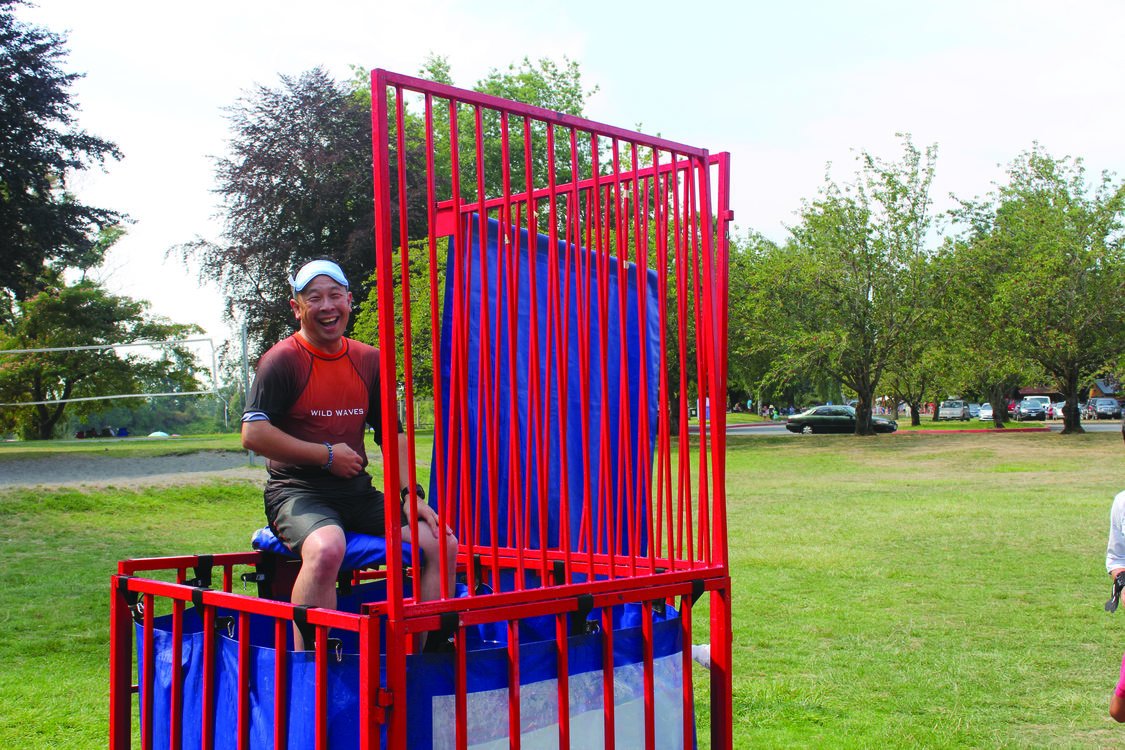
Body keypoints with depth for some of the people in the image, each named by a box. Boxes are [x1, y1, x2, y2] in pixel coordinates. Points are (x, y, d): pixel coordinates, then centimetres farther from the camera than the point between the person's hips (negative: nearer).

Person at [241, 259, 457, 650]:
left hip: (358, 493, 6)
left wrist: (410, 494, 2)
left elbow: (392, 434, 17)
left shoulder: (369, 361, 12)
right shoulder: (282, 359, -5)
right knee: (326, 548, -38)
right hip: (297, 491, -6)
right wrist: (326, 455, -11)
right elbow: (253, 434, -13)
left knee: (442, 544, -9)